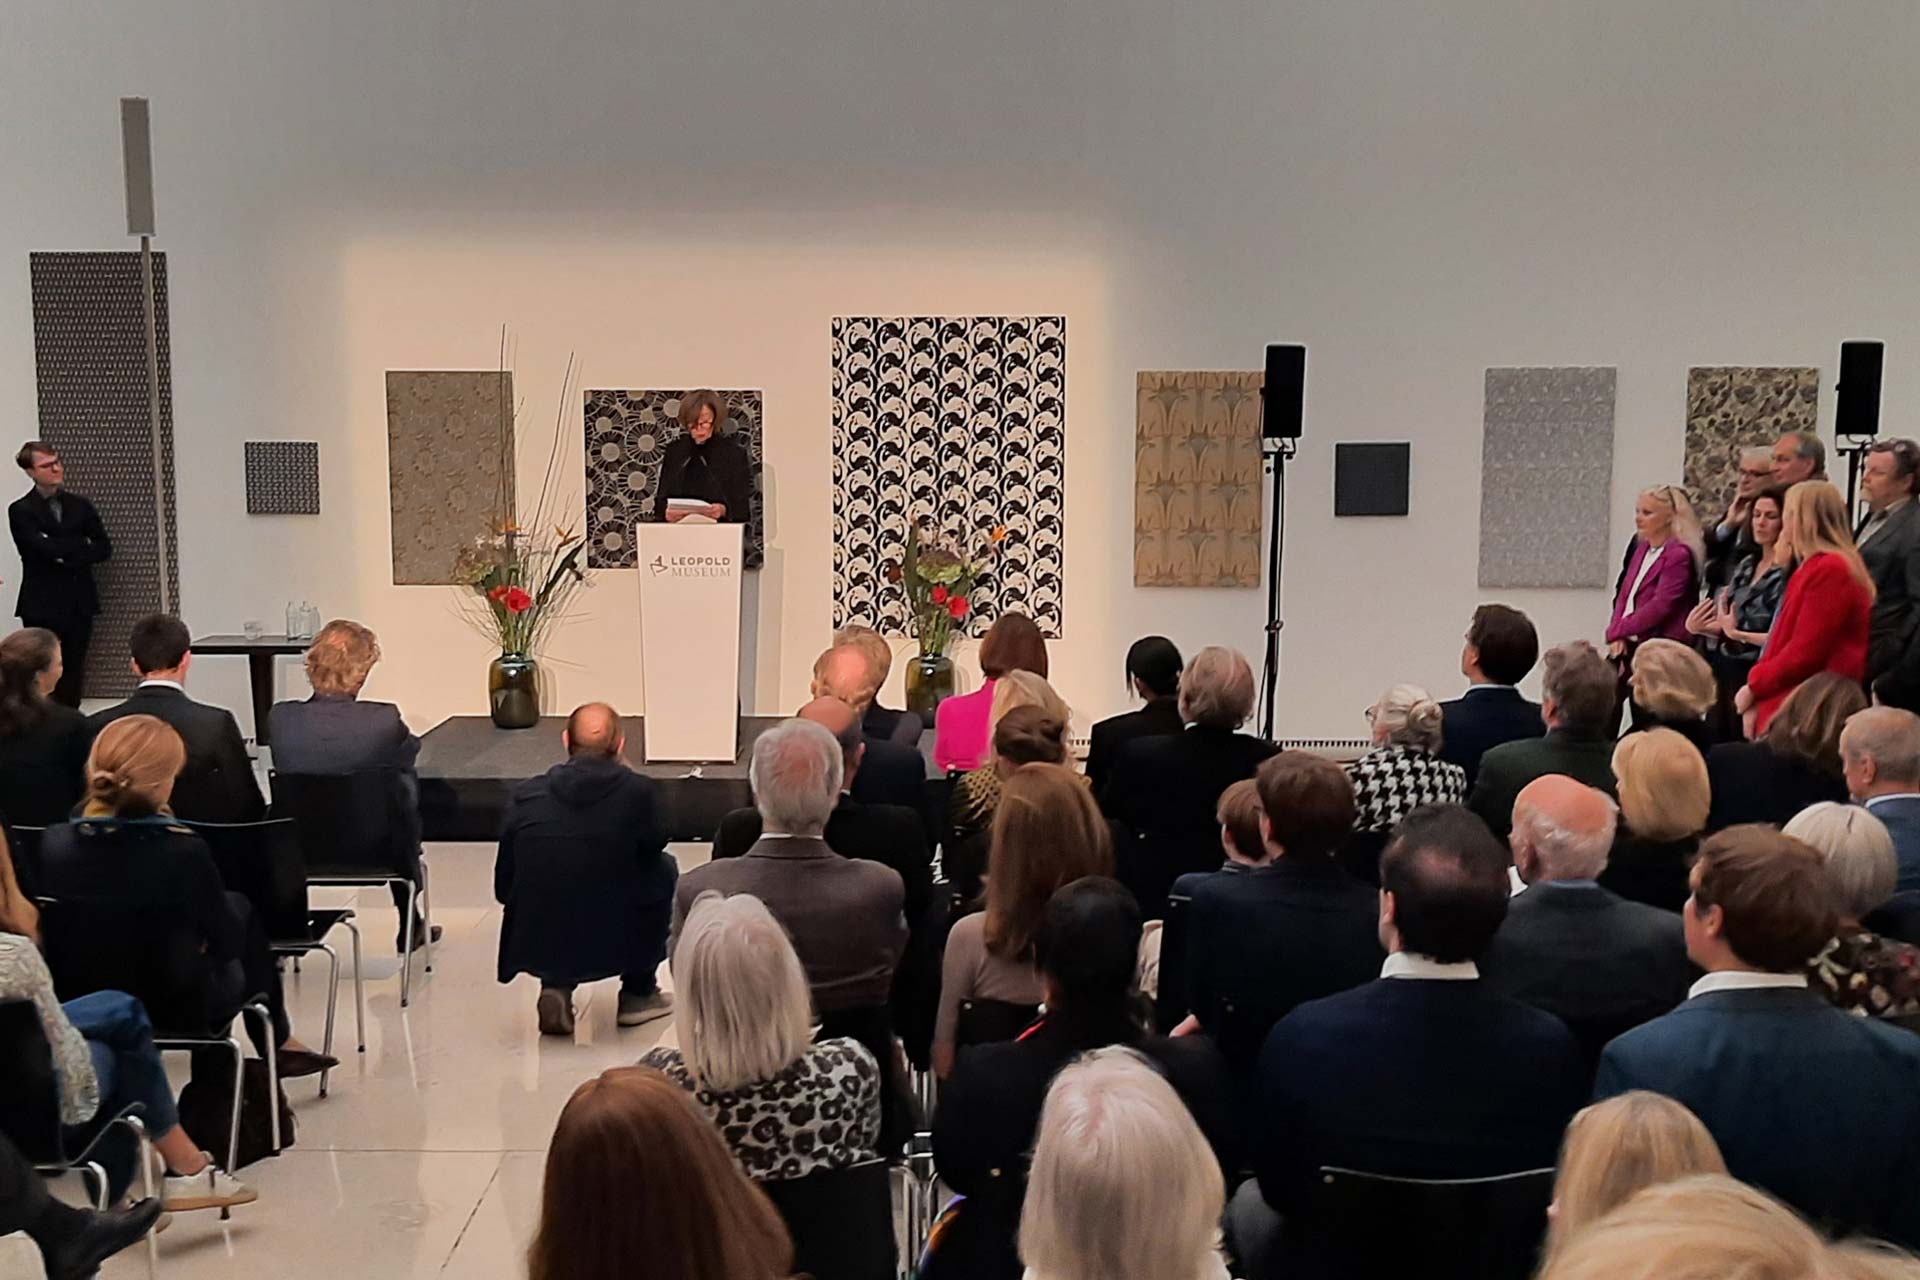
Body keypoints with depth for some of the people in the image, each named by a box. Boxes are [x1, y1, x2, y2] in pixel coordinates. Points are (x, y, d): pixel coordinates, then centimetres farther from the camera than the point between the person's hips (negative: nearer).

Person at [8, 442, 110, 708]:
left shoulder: (80, 505, 12)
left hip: (79, 603, 4)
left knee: (73, 674, 5)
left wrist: (66, 556, -8)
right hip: (42, 605, -4)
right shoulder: (20, 511, -2)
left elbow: (105, 549, 6)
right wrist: (82, 544, -3)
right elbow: (45, 549, -16)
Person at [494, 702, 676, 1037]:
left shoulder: (525, 795, -1)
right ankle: (638, 993, 26)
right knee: (663, 868, 23)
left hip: (534, 947, 3)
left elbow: (503, 887, 8)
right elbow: (654, 846, 13)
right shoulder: (638, 790, -8)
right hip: (611, 945, -3)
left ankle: (556, 987, 17)